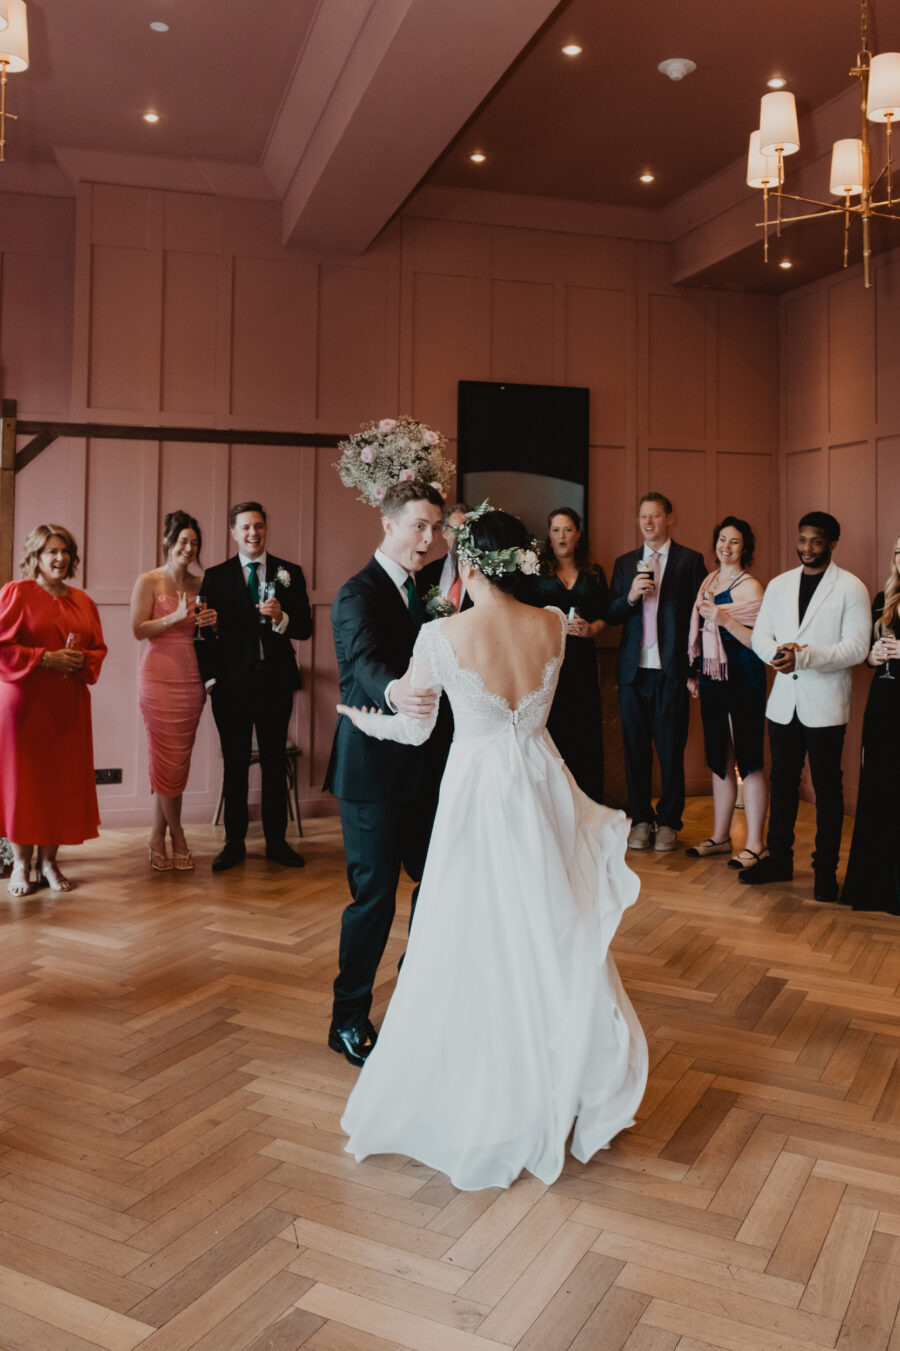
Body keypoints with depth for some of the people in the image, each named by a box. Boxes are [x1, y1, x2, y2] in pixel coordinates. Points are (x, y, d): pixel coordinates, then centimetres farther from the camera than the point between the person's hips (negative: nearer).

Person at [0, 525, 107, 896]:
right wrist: (45, 658, -15)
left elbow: (98, 649, 14)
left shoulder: (82, 601, 13)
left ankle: (48, 862, 14)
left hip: (68, 704, 5)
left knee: (63, 780, 4)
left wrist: (81, 661, -7)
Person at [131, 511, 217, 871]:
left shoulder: (198, 584, 12)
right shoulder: (148, 581, -2)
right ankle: (177, 837, 14)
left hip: (191, 677, 5)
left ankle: (158, 840, 16)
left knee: (177, 760, 6)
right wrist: (176, 616, -18)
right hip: (159, 677, -4)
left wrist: (207, 623, -3)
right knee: (168, 759, -1)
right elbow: (139, 630, -6)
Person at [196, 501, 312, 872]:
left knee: (274, 764, 9)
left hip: (276, 682, 1)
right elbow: (204, 630, 2)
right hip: (232, 685, -1)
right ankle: (235, 843, 17)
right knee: (235, 766, 7)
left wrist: (281, 618, -19)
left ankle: (276, 841, 19)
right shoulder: (215, 576, 4)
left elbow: (305, 628, 0)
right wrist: (210, 675, -5)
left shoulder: (289, 574, 5)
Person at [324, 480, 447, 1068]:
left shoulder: (424, 588, 12)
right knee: (374, 893, 0)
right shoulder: (358, 594, -14)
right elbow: (366, 659, -35)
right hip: (373, 766, -8)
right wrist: (394, 691, -55)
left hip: (423, 763, 8)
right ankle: (349, 1018, 18)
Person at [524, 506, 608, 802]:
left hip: (582, 663, 3)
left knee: (585, 732, 0)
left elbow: (604, 617, 13)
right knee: (549, 732, -8)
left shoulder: (594, 574, 15)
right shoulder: (536, 571, 6)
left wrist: (591, 628, -8)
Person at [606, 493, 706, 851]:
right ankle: (640, 819, 20)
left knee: (671, 750, 3)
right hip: (633, 671, 3)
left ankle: (668, 821, 16)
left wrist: (694, 668, -8)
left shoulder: (691, 560, 3)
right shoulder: (624, 563, 13)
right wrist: (630, 596, -12)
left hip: (671, 671, -3)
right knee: (635, 749, 8)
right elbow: (610, 616, 9)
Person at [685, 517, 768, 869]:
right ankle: (720, 836, 22)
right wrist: (694, 670, 16)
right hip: (712, 679, 7)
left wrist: (725, 619, -23)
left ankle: (754, 844, 3)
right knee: (719, 759, 12)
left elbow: (759, 641, -14)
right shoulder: (708, 583, 13)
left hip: (744, 680, -7)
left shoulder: (751, 587, -7)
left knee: (749, 759, -4)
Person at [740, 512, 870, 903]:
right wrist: (777, 653, -13)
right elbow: (760, 635, 9)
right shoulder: (778, 585, 11)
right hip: (784, 702, 5)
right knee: (782, 782, 12)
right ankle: (779, 859, 25)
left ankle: (826, 869, 15)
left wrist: (803, 656, -23)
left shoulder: (851, 588, -4)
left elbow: (856, 647, -13)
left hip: (825, 704, -4)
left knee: (827, 788, 4)